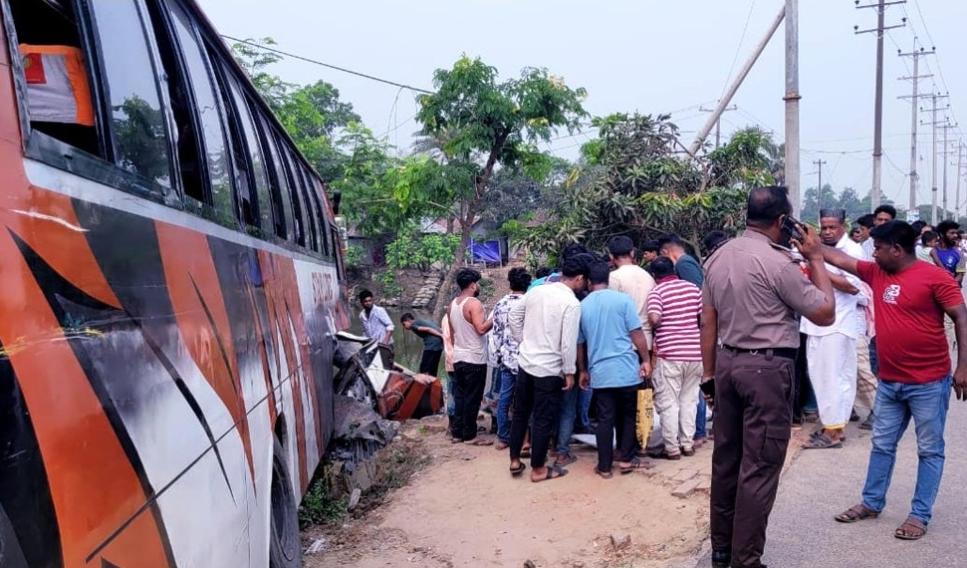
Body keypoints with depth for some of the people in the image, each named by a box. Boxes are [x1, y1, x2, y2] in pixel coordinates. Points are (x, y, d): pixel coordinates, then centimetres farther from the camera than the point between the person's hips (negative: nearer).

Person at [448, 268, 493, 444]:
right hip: (474, 359, -8)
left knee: (459, 395, 12)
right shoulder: (474, 303, -15)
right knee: (472, 398, -1)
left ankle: (458, 432, 16)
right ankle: (469, 435, 4)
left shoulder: (453, 304, 10)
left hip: (458, 357, 8)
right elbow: (481, 329, -24)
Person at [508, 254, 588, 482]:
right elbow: (568, 343, -19)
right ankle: (538, 469, 16)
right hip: (549, 369, -6)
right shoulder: (572, 303, -16)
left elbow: (514, 316, 11)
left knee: (520, 413, 17)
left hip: (525, 362, 6)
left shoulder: (536, 291, 3)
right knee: (544, 420, 6)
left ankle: (515, 461, 27)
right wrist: (569, 372, -9)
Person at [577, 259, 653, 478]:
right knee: (628, 416, 15)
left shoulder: (582, 306, 4)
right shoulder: (622, 299, -6)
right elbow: (637, 334, -7)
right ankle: (626, 459, 18)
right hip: (626, 369, -2)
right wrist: (646, 360, 5)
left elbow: (579, 343, 12)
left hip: (599, 373, 2)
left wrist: (583, 371, 23)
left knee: (605, 419, 8)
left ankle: (604, 466, 11)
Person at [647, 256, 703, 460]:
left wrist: (660, 328, 1)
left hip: (669, 353, -4)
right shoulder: (693, 288, 6)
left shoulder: (657, 292, -6)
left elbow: (654, 319, -20)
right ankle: (687, 443, 21)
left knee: (668, 403, 4)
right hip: (694, 351, 5)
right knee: (689, 400, 15)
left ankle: (672, 448, 7)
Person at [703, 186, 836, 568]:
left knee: (726, 458, 15)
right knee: (759, 467, 0)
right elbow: (825, 313, -7)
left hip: (728, 362, 8)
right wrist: (815, 258, 1)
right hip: (767, 367, -7)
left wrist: (710, 374, 16)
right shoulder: (778, 262, -15)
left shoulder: (719, 257, 7)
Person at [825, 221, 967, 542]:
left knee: (929, 450, 7)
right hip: (889, 381, 7)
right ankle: (872, 503, 28)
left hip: (929, 382, -6)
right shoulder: (875, 273, 5)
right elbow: (839, 259, 15)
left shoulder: (935, 277, -13)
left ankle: (920, 515, 15)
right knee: (882, 445, 15)